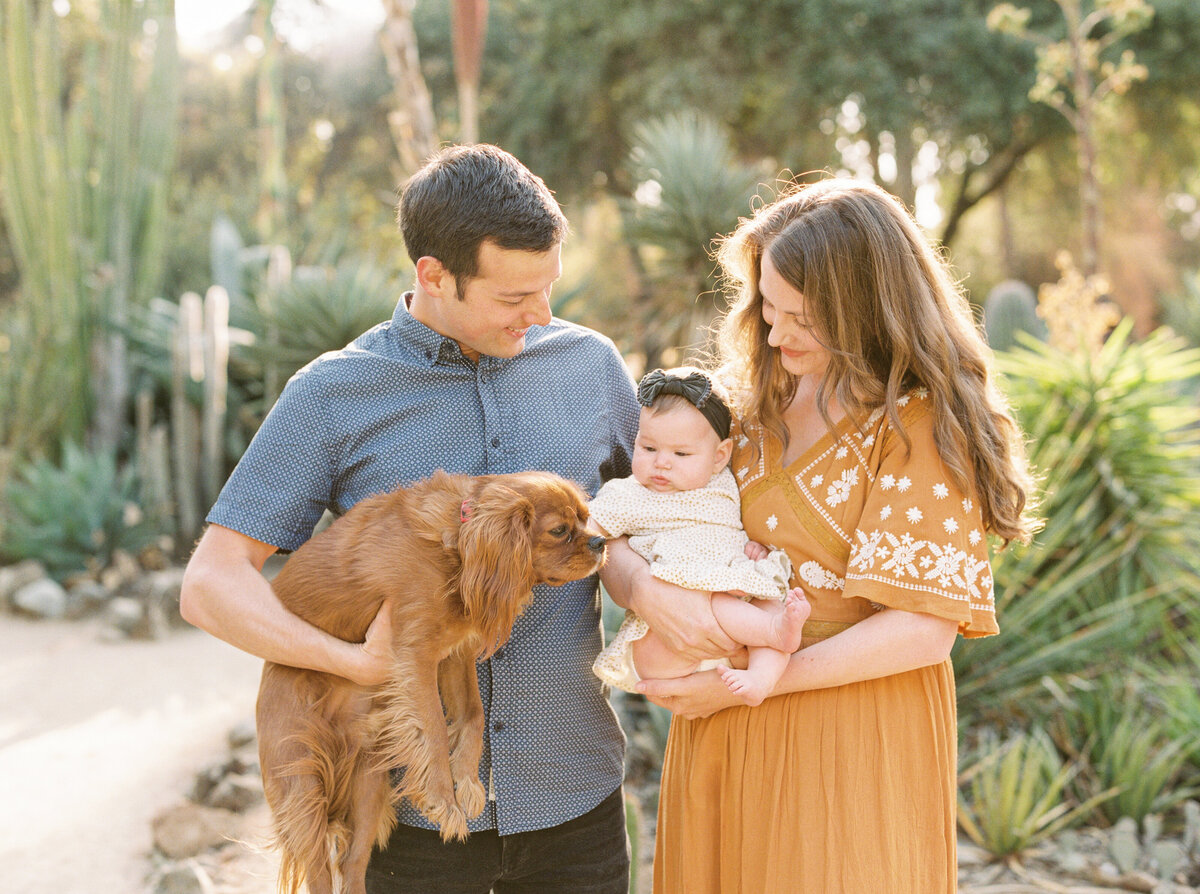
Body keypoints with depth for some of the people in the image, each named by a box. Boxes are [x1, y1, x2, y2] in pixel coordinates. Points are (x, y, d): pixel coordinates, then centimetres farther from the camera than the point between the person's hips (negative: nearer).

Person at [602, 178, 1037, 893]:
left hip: (852, 747, -5)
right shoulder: (752, 408, 5)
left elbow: (924, 627, -19)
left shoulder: (919, 424, -13)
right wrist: (643, 586, -19)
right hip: (723, 741, 6)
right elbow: (617, 534, 4)